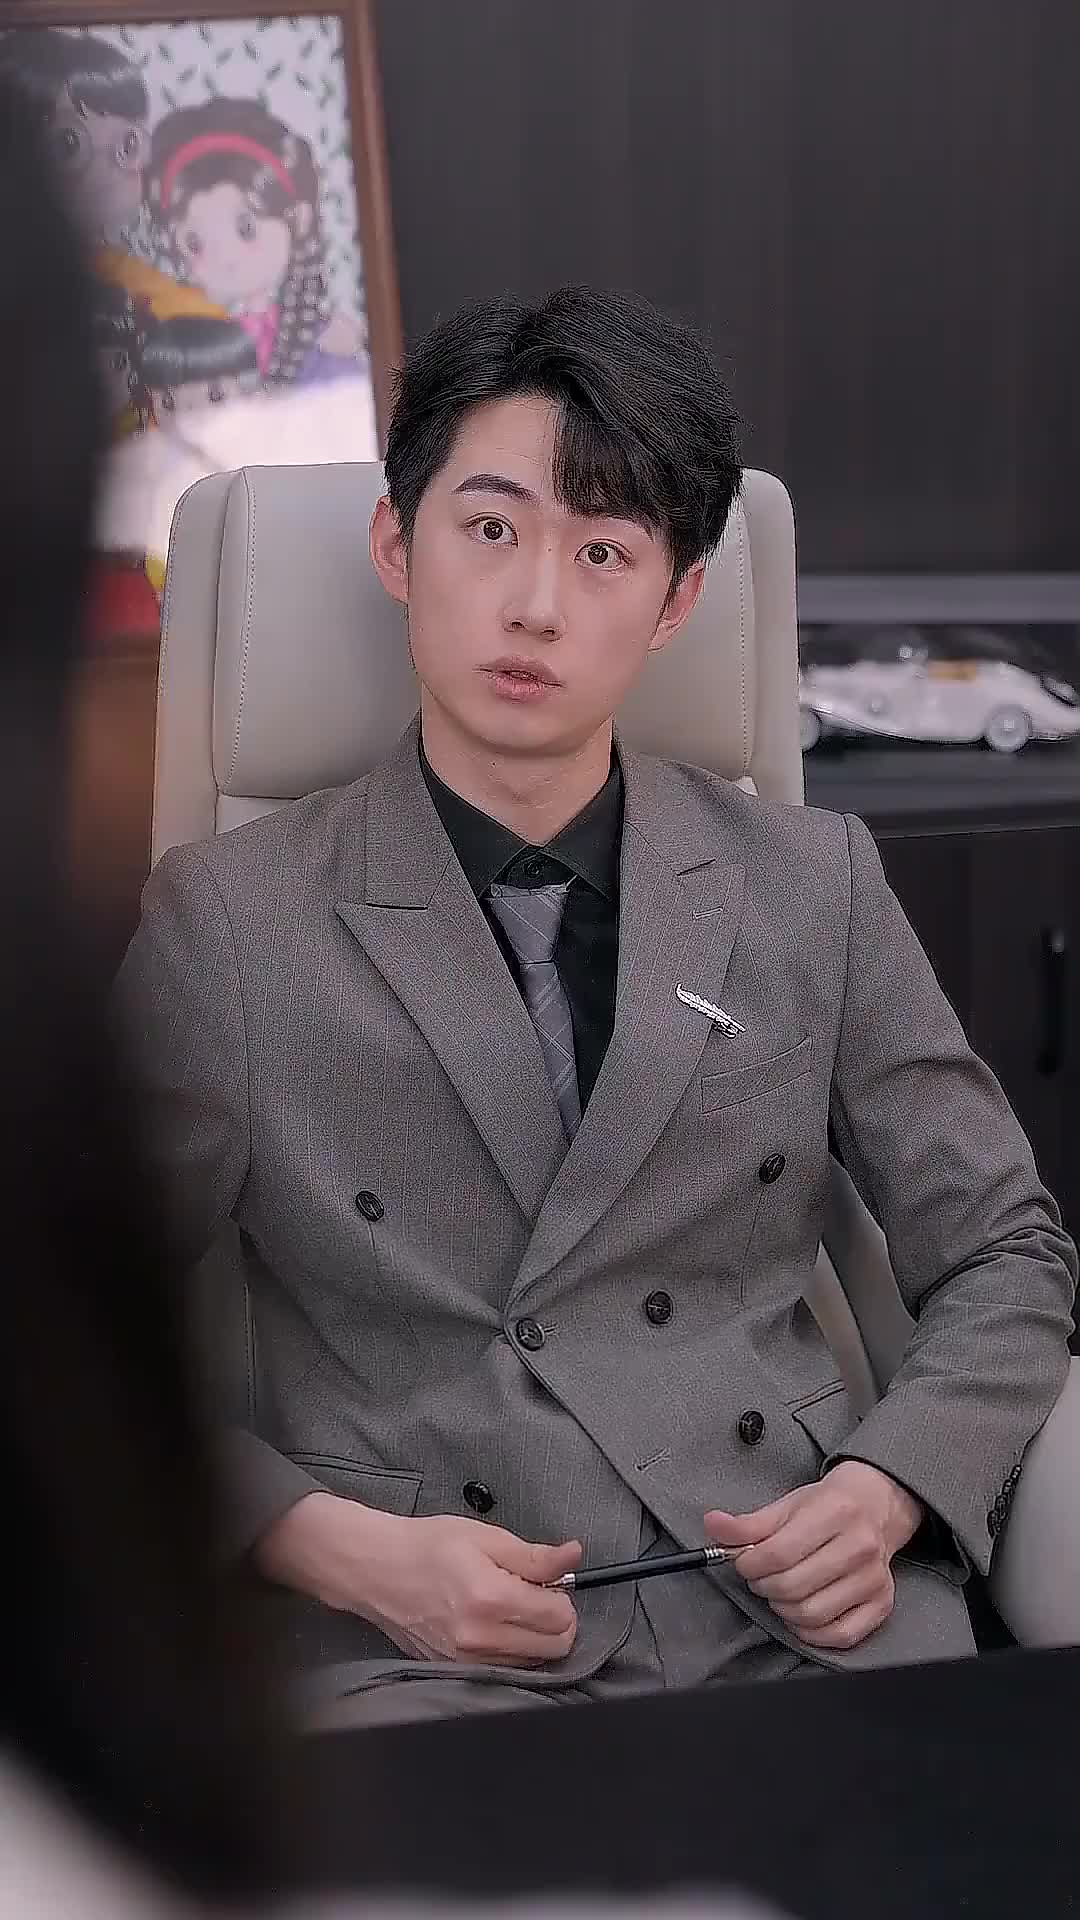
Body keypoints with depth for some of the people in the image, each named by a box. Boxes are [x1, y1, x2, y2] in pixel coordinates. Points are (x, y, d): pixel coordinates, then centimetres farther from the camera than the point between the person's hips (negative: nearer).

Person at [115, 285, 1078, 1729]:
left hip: (810, 1612, 2)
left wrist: (888, 1491, -5)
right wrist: (348, 1551, -13)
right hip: (429, 1653, -1)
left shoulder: (816, 889, 9)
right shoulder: (225, 923, 2)